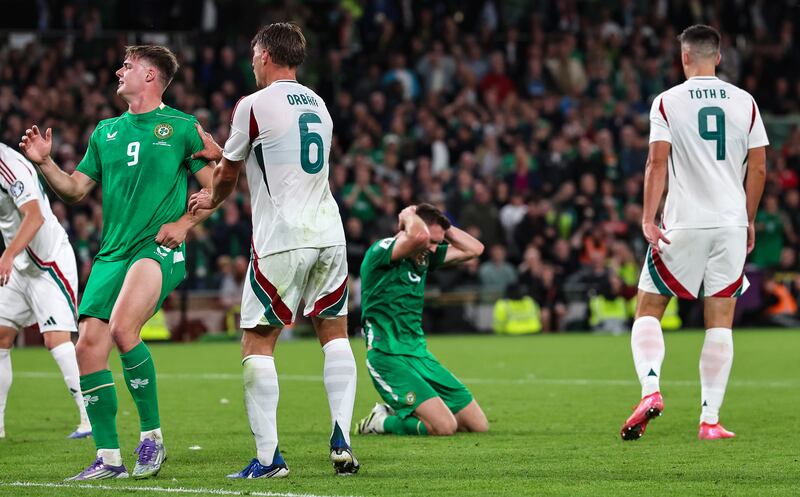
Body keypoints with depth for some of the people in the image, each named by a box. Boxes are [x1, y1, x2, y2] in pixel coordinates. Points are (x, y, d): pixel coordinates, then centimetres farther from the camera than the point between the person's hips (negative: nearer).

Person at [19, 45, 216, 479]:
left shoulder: (181, 127, 2)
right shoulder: (106, 131, 18)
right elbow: (75, 189, 20)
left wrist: (184, 223, -9)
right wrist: (44, 163, 5)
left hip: (158, 249, -6)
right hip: (112, 253, 6)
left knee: (122, 328, -29)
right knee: (88, 346, -5)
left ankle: (152, 435, -14)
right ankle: (108, 457, 4)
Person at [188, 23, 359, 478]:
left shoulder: (254, 106, -6)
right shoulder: (319, 106, 14)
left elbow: (227, 175, 8)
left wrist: (211, 200, 29)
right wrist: (217, 150, 33)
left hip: (282, 240, -6)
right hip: (328, 233, 6)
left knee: (257, 342, 1)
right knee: (335, 333, 14)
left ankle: (269, 457, -5)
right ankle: (342, 440, 4)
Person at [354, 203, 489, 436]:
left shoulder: (425, 257, 12)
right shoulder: (381, 251, -14)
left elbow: (475, 249, 16)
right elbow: (420, 236, -33)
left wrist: (443, 226, 6)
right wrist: (408, 215, -12)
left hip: (419, 353, 9)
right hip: (389, 356, -9)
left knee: (479, 425, 5)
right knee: (445, 427, -24)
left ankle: (398, 412, 17)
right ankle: (381, 422, 1)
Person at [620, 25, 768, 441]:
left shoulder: (668, 102, -2)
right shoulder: (744, 102, 6)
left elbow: (657, 163, -9)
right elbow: (758, 168, 7)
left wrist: (648, 219, -10)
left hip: (684, 224, -2)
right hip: (731, 222, 2)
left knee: (648, 309, 10)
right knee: (720, 320, 4)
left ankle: (650, 390, -12)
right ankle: (710, 419, 0)